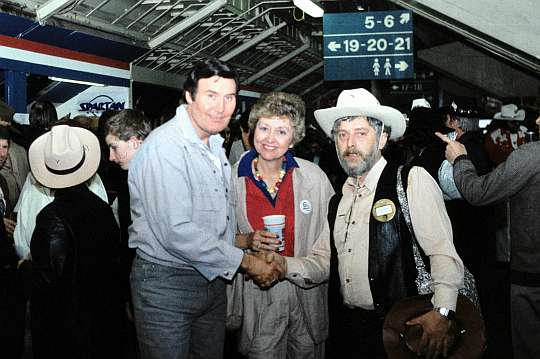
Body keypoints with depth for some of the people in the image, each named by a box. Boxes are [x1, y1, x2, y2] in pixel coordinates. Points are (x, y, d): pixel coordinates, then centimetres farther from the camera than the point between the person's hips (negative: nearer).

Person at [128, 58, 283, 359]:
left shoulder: (216, 145, 11)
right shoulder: (165, 146, -20)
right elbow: (178, 232, -28)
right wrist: (246, 261, -20)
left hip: (212, 277, 8)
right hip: (166, 282, -8)